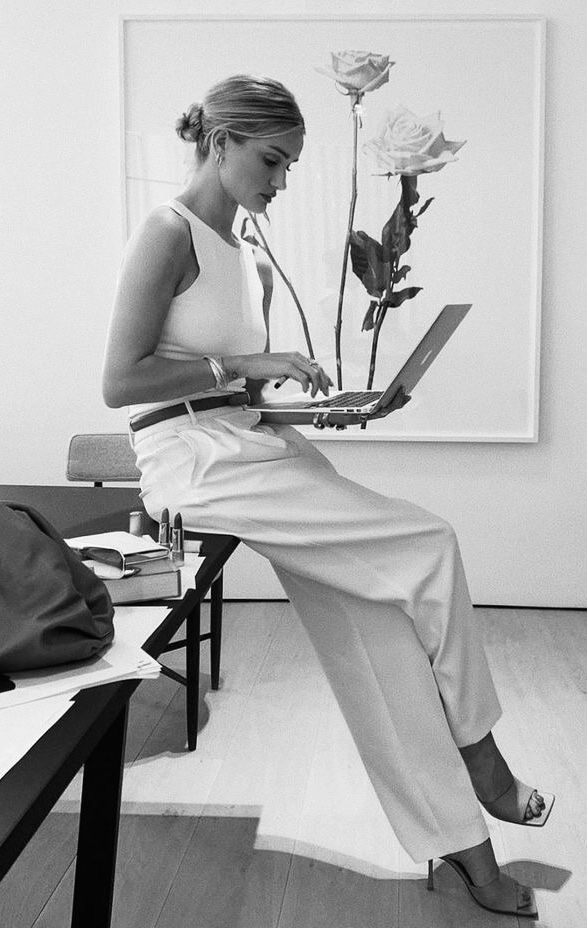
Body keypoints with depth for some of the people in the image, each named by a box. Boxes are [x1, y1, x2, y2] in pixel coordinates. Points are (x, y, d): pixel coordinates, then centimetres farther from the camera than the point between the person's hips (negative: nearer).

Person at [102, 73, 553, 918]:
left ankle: (463, 848, 4)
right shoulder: (169, 233, -7)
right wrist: (247, 366, -16)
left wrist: (304, 400, 3)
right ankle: (479, 762, 7)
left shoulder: (255, 266, 18)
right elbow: (120, 383, -14)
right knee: (430, 546, -13)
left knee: (377, 630, -4)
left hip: (255, 447, 8)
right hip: (195, 460, -8)